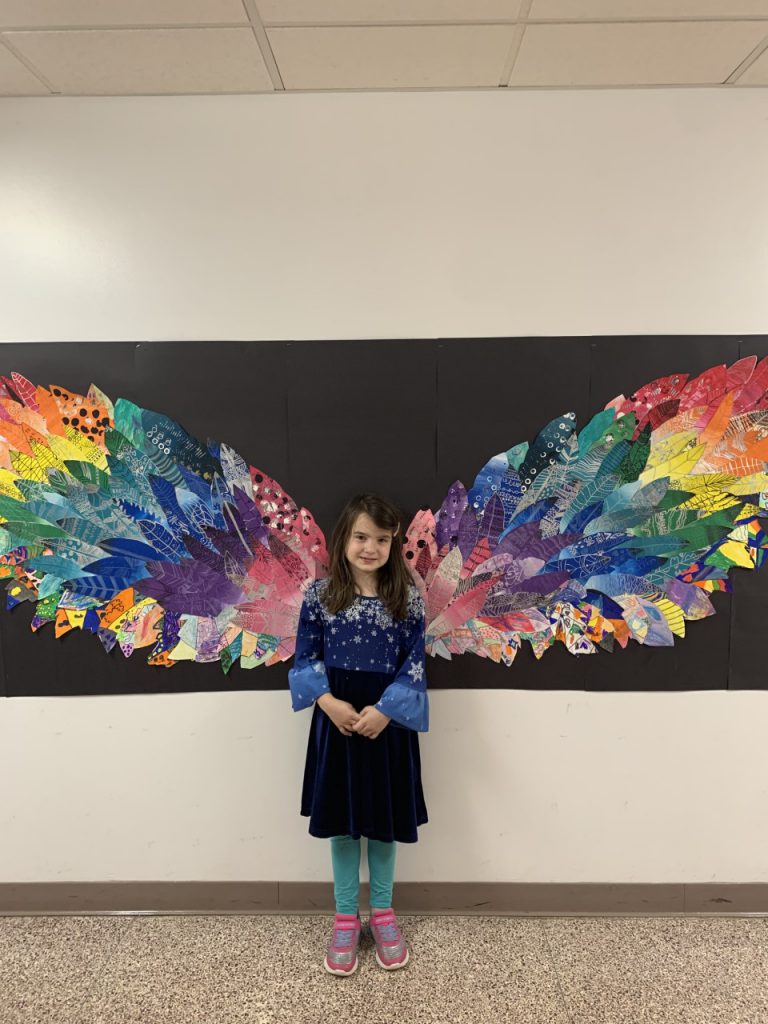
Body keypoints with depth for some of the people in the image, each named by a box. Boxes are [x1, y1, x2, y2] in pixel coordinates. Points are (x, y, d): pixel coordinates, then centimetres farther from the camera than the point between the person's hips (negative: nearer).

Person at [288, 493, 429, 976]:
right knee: (342, 821, 14)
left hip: (388, 720, 0)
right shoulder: (320, 593, -6)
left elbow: (415, 664, -6)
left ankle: (383, 913, 38)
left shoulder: (407, 597, -8)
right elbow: (306, 657, -2)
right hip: (336, 719, 0)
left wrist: (384, 710, -16)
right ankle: (346, 917, 35)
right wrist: (329, 701, -15)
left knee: (384, 820, 15)